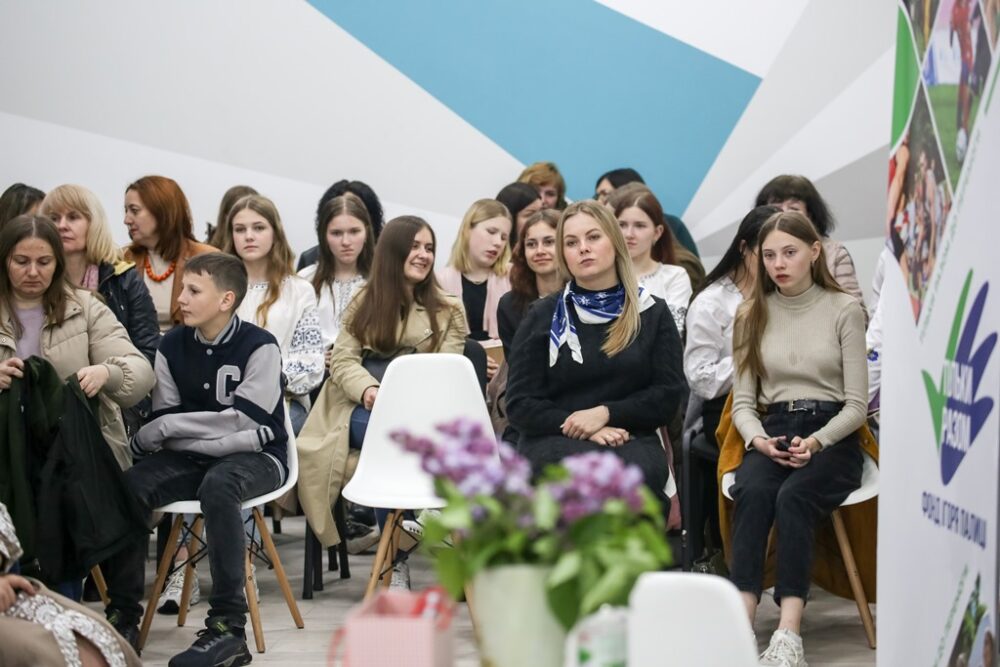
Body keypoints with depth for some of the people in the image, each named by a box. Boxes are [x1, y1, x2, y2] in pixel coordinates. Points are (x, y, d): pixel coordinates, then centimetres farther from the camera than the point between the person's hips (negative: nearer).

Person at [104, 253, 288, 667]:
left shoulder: (259, 346, -11)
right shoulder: (172, 346, 2)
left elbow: (245, 424, -18)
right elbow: (163, 425, 1)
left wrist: (170, 426, -14)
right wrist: (217, 434, -17)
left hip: (256, 457, -4)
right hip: (192, 458, 5)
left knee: (218, 484, -39)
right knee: (129, 487, -24)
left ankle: (228, 625, -36)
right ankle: (123, 614, -14)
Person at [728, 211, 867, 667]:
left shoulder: (844, 310, 1)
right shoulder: (752, 316, 11)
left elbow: (856, 404, -1)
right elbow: (743, 402, 11)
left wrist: (815, 442, -17)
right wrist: (759, 439, -11)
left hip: (833, 435, -2)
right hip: (772, 434, 3)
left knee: (793, 497, -34)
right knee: (751, 492, -32)